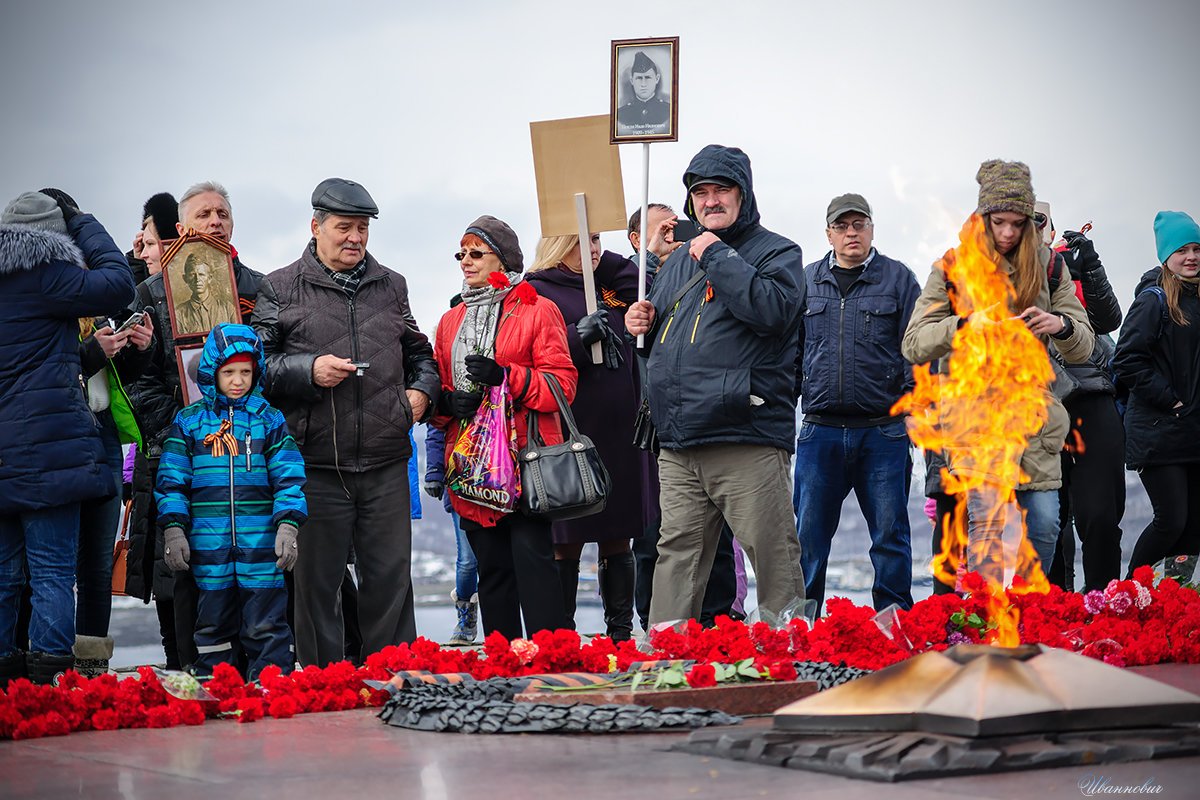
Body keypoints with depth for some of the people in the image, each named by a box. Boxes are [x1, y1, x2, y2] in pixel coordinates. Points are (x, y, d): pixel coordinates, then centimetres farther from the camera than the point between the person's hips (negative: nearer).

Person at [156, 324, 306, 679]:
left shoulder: (269, 420, 6)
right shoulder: (189, 421, 8)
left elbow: (288, 478, 5)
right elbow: (172, 481, 9)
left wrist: (287, 526, -6)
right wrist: (173, 529, 1)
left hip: (261, 543, -1)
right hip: (208, 543, 1)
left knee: (265, 626, -2)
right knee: (212, 623, 9)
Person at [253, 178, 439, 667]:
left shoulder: (390, 287, 16)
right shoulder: (280, 290, 4)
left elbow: (417, 351, 28)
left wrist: (422, 388, 10)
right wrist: (308, 369, -12)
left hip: (386, 464, 3)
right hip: (315, 466, -3)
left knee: (391, 580, 6)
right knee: (317, 583, 3)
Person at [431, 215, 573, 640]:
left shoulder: (537, 310, 2)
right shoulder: (451, 321, 19)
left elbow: (562, 383, -5)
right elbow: (437, 388, 21)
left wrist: (507, 377, -19)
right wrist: (449, 402, -3)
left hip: (527, 461, -5)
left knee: (533, 559, -12)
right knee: (491, 568, 7)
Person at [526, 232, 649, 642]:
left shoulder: (610, 287, 16)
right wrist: (579, 338, -21)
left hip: (619, 432, 6)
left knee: (617, 540, 9)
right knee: (566, 542, -3)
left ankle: (621, 632, 14)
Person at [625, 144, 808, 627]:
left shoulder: (777, 253, 3)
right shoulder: (679, 261, 22)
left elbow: (772, 310, -19)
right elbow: (661, 341, 34)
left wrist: (718, 257, -11)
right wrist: (644, 323, 10)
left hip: (749, 442, -6)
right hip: (678, 448, 6)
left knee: (773, 557, -4)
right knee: (676, 555, 7)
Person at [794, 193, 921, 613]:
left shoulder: (899, 279, 5)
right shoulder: (807, 281, 12)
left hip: (883, 432, -2)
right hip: (820, 431, 2)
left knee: (890, 532, 3)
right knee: (809, 533, 3)